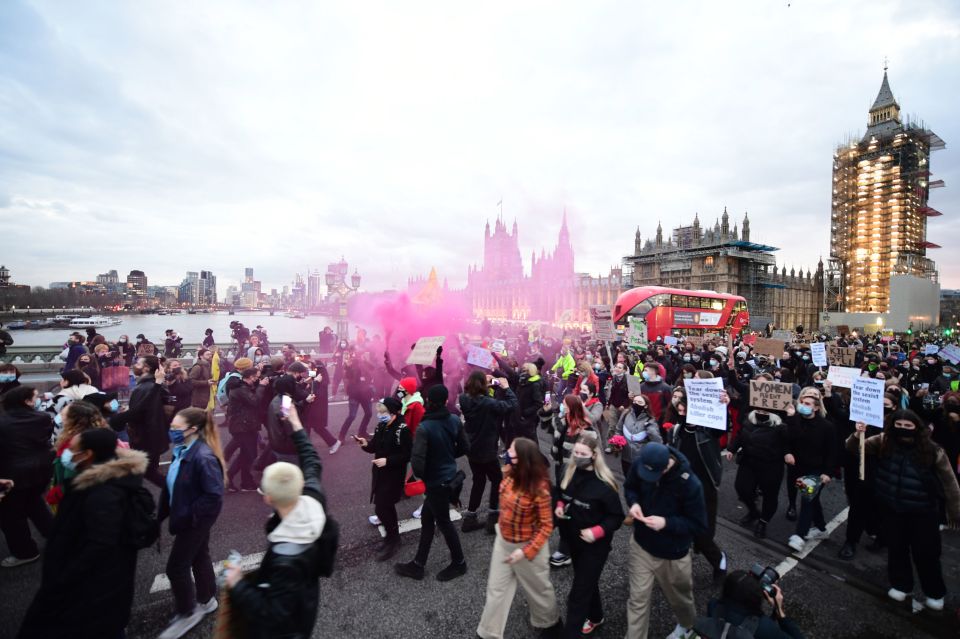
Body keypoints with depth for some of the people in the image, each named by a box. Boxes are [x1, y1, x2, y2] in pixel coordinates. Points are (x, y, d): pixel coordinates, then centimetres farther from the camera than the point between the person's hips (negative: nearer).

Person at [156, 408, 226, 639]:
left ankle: (187, 613, 26)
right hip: (189, 519, 8)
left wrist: (188, 516, -21)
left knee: (175, 567, 5)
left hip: (196, 521, -8)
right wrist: (164, 512, 4)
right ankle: (206, 600, 43)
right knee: (199, 558, 23)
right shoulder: (182, 450, -1)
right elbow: (173, 484, 9)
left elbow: (214, 496, -28)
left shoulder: (203, 457, -30)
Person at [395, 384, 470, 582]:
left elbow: (417, 461, -27)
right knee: (427, 519, 19)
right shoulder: (455, 420, -7)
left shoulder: (424, 428, -25)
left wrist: (422, 477, -7)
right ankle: (418, 564, 32)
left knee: (443, 522, 14)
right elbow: (464, 447, 3)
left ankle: (459, 562, 33)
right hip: (449, 477, 7)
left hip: (436, 482, -7)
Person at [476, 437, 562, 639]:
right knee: (496, 589, 17)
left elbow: (546, 525, -22)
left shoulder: (538, 488, -31)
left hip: (528, 546, -5)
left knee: (538, 588, 22)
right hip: (503, 540, 5)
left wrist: (526, 552, -24)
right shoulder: (510, 474, -13)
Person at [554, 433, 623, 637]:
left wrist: (596, 531, -28)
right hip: (572, 539, 6)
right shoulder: (569, 471, -9)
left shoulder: (604, 484, -26)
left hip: (594, 545, -6)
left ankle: (570, 633, 18)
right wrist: (559, 506, -10)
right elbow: (561, 494, 9)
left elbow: (616, 517, -16)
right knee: (587, 582, 27)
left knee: (579, 591, 3)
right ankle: (595, 616, 52)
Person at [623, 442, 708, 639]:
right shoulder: (639, 465, -20)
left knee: (679, 599, 26)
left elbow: (699, 525, -19)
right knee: (637, 599, 8)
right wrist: (634, 502, -20)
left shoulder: (689, 484, -31)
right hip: (641, 545, 2)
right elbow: (630, 487, 1)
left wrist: (666, 523, -32)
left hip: (672, 555, -1)